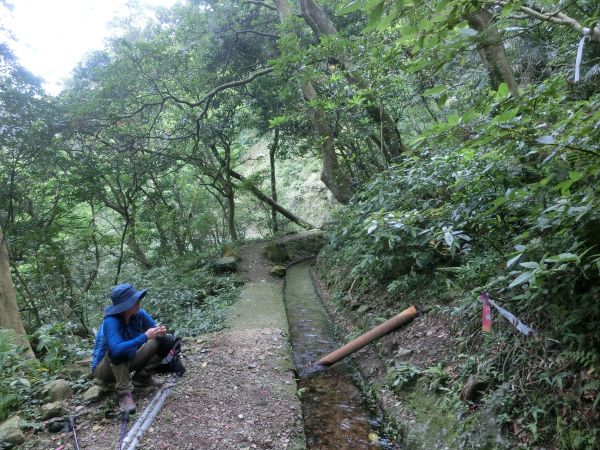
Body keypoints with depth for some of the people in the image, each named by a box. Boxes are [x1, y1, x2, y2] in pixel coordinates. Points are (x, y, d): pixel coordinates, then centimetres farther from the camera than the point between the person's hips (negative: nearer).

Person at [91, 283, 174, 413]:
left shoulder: (139, 314, -16)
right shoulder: (111, 321, -32)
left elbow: (155, 331, -5)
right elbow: (116, 349, -46)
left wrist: (160, 332, -29)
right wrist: (145, 337, -43)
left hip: (127, 362, 6)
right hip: (104, 368, -5)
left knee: (166, 340, -5)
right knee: (118, 351, -39)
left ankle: (141, 376, 1)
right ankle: (125, 393, -26)